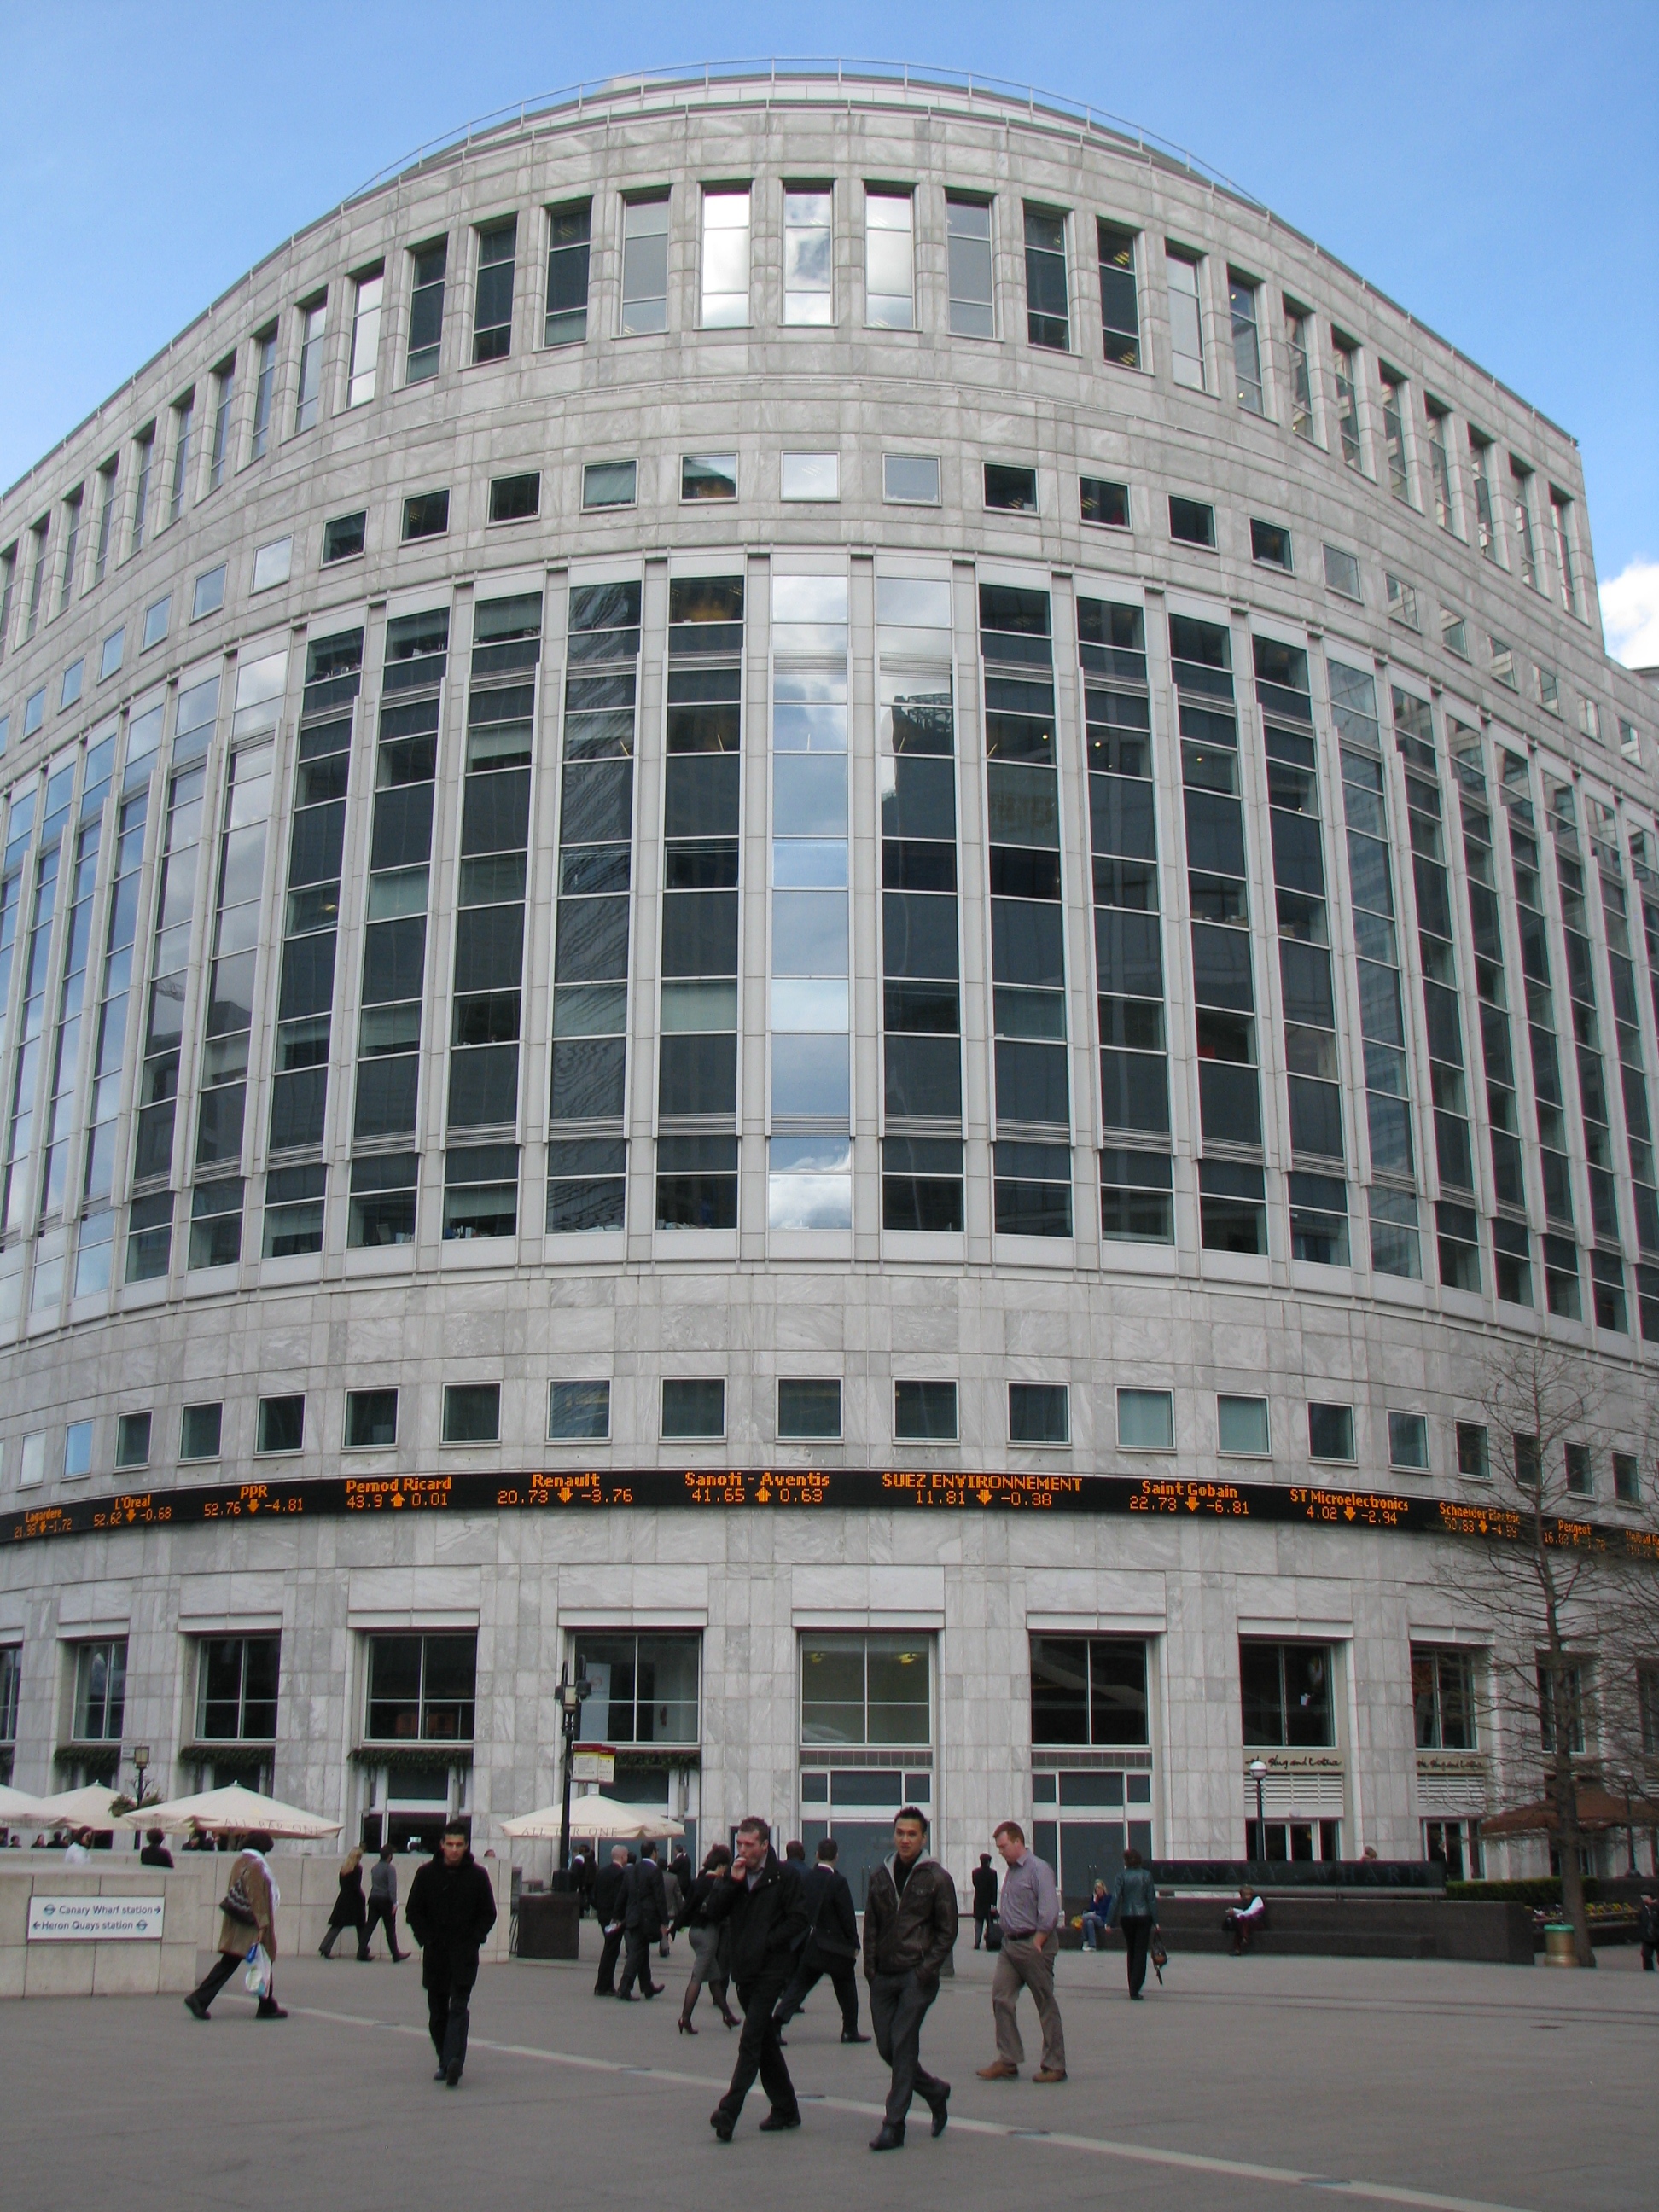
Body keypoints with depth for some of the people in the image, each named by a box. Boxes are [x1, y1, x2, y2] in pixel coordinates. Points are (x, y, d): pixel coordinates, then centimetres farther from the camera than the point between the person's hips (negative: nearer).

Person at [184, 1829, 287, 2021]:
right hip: (250, 1925, -8)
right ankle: (267, 2007, 14)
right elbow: (258, 1897, -20)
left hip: (235, 1926, 8)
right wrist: (262, 1924, -19)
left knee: (228, 1963, 8)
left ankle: (199, 1998, -3)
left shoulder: (239, 1861, 9)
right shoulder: (256, 1865, -16)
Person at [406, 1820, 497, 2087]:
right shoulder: (427, 1873, 2)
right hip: (435, 1954, 3)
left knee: (459, 2007, -14)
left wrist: (473, 1940, -7)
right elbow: (414, 1911, 8)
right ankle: (445, 2061, 21)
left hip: (464, 1955, -2)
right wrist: (425, 1939, -4)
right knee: (437, 2011, 9)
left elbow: (488, 1914, 5)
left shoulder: (477, 1875, -1)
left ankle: (453, 2061, -23)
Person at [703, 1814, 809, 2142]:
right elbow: (713, 1913, 3)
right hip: (744, 1969, 7)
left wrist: (768, 1942, -15)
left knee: (751, 2039, -12)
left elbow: (798, 1919, -11)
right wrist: (732, 1883, -9)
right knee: (764, 2040, 14)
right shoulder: (736, 1875, 11)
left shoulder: (785, 1875, -6)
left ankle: (728, 2112, -16)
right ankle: (785, 2109, 24)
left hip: (771, 1969, -7)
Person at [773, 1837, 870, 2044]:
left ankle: (776, 2025, -9)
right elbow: (847, 1916, -12)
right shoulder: (838, 1881, -15)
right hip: (836, 1947, -4)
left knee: (798, 1986, 5)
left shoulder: (805, 1880, 0)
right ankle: (850, 2031, 22)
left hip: (810, 1947, 4)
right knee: (846, 1989, 15)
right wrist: (854, 1944, -1)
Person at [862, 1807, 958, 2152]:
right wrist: (870, 1965, 3)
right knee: (887, 2047, 6)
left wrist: (928, 1969, -11)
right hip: (883, 1977, 5)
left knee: (903, 2046, -9)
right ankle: (935, 2091, 29)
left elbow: (947, 1931, -2)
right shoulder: (881, 1876, 9)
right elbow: (871, 1925, 14)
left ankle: (893, 2126, -2)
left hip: (917, 1976, -5)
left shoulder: (936, 1878, -2)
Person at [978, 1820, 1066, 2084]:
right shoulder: (1011, 1871, 14)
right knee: (1001, 1998, 0)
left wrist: (1036, 1945, -17)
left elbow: (1050, 1913, -18)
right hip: (1010, 1944, 8)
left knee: (1046, 2005, 2)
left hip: (1033, 1945, -8)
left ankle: (1054, 2066, 9)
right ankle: (1008, 2060, 6)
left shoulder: (1038, 1869, -13)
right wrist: (1008, 1938, 9)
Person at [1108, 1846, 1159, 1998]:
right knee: (1141, 1952, 0)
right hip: (1143, 1916, -1)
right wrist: (1155, 1920, 0)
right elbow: (1152, 1899, -4)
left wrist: (1111, 1921, -5)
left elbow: (1116, 1899, -8)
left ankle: (1133, 1987, 22)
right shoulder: (1146, 1876, -4)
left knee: (1131, 1951, 17)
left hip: (1126, 1917, 1)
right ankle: (1135, 1989, -10)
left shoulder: (1122, 1876, -4)